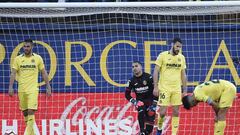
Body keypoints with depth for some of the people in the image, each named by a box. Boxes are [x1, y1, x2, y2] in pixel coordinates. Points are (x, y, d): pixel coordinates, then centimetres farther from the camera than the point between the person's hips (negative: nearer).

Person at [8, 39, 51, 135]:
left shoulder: (38, 58, 1)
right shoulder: (18, 59, 3)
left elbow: (44, 73, 6)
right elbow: (13, 73, 0)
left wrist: (48, 87, 3)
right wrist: (10, 87, -11)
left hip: (33, 89, -2)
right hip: (21, 89, 3)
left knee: (31, 111, -14)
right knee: (25, 112, 9)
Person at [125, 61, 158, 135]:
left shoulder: (149, 77, -14)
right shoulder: (132, 81, -2)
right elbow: (127, 94, 8)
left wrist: (154, 104, -14)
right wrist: (134, 102, -8)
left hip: (150, 100, -1)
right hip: (140, 101, 1)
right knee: (141, 111, -29)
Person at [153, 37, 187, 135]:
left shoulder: (181, 57, 7)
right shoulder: (163, 56, -6)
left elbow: (183, 75, 13)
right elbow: (156, 71, -4)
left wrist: (185, 90, 10)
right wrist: (155, 87, -11)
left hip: (177, 88, 4)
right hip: (164, 88, -4)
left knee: (176, 112, 1)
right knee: (163, 112, -5)